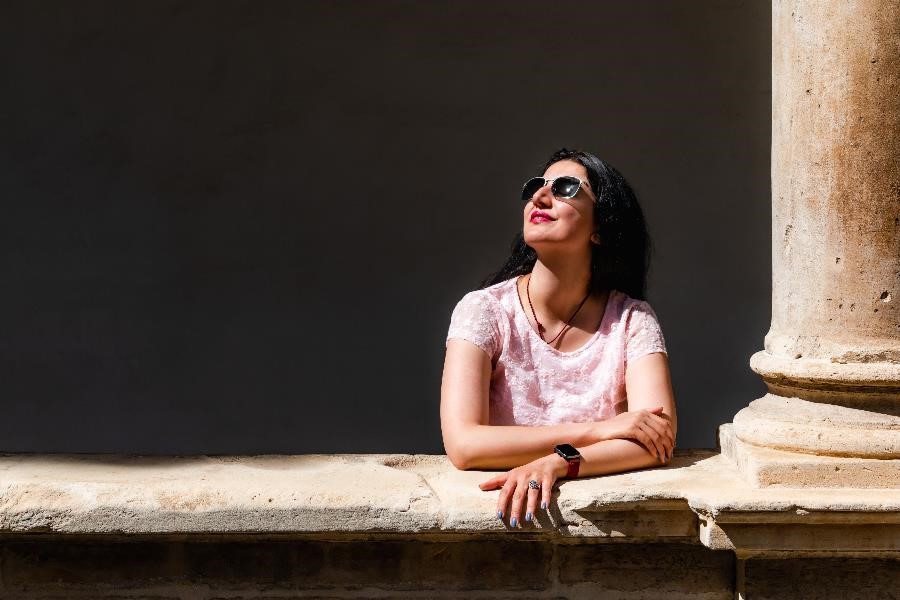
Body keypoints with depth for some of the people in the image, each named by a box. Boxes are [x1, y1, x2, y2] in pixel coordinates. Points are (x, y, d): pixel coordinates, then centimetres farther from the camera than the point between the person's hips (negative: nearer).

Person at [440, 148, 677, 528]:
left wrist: (556, 463, -30)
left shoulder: (631, 319, -1)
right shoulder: (484, 311, -6)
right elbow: (462, 444, -19)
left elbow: (660, 439, -14)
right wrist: (601, 429, -20)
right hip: (498, 513, -1)